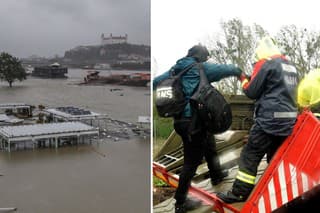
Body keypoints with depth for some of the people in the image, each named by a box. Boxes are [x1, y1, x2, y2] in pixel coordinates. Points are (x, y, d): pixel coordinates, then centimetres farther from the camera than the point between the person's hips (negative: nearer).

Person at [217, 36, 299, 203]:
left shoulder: (266, 63, -6)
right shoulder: (290, 66, 17)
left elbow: (252, 92, -6)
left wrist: (243, 80, 14)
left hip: (269, 120, -8)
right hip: (288, 121, 8)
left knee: (249, 156, -2)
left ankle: (239, 193, -1)